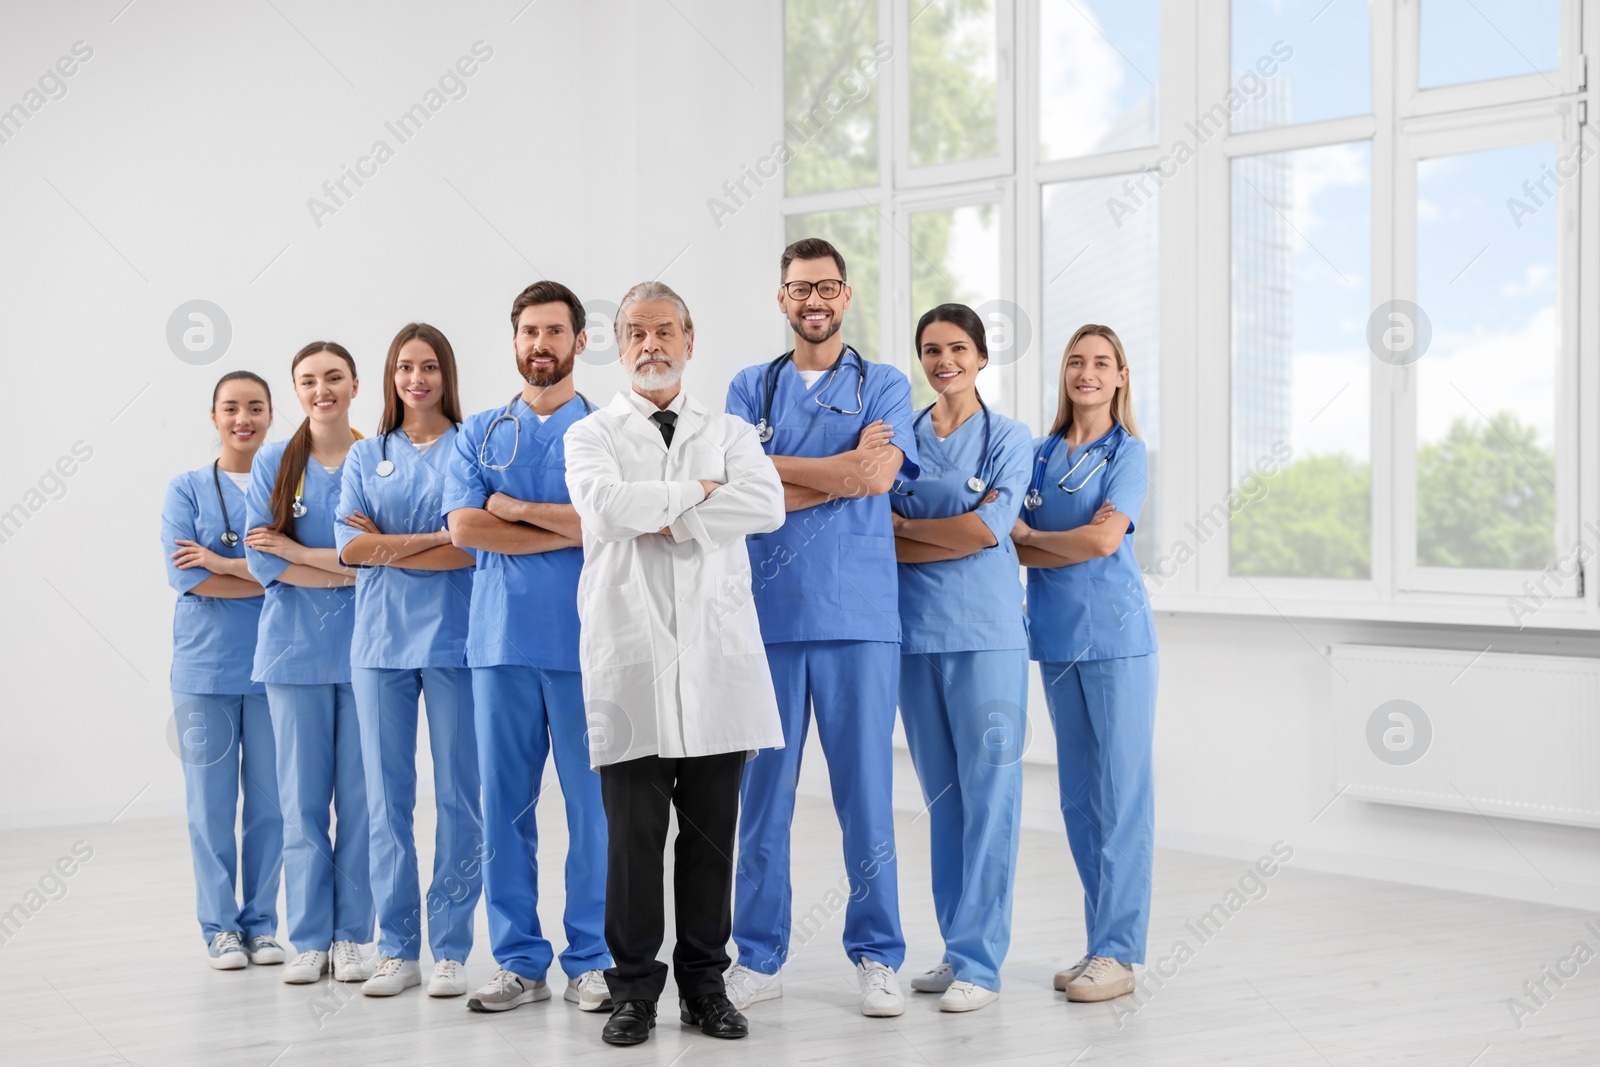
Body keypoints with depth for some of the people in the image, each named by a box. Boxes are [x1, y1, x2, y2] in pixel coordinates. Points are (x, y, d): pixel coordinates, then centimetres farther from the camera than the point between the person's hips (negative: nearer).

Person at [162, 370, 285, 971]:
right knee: (211, 804, 2)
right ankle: (220, 927, 12)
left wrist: (225, 564, -14)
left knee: (270, 803, 4)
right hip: (204, 668, -1)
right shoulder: (187, 491, 4)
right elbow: (186, 577, -9)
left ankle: (261, 923, 15)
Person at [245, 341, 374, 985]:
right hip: (295, 648, 1)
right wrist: (351, 569, -13)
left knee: (361, 798, 1)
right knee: (301, 799, 3)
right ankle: (310, 938, 11)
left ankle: (353, 937, 10)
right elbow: (263, 558, -4)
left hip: (363, 649, -1)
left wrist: (298, 551, -10)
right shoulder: (273, 464, 6)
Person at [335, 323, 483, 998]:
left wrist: (392, 547, -7)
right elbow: (351, 546, -1)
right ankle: (398, 950, 12)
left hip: (453, 639, -3)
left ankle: (451, 949, 6)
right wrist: (438, 540, -8)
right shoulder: (366, 456, 12)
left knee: (459, 796, -1)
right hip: (381, 640, 3)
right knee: (387, 797, 4)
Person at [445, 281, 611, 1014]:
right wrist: (572, 530, -7)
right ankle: (519, 962, 12)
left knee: (593, 803, -1)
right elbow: (464, 527, -2)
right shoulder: (480, 435, 13)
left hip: (583, 642, -2)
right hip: (502, 640, 2)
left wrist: (520, 509, -6)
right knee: (504, 803, 3)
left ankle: (590, 962, 8)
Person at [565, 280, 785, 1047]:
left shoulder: (729, 433, 15)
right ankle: (634, 989, 7)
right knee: (634, 832, -2)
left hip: (717, 657, 2)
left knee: (711, 830, 4)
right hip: (630, 657, -2)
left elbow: (767, 505, -5)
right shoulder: (592, 435, 10)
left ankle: (705, 983, 14)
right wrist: (699, 489, -4)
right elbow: (605, 504, -13)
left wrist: (669, 516, -9)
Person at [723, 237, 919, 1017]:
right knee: (762, 787, 3)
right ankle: (758, 958, 12)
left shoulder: (883, 386, 9)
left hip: (857, 614, -1)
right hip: (767, 611, 1)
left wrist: (776, 474, -7)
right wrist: (835, 468, -8)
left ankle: (876, 957, 11)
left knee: (865, 788, 1)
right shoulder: (750, 388, 13)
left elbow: (877, 476, -9)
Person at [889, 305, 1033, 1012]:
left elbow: (991, 527, -11)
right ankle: (955, 948, 17)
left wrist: (907, 525, -3)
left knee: (988, 792, -6)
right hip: (916, 632, 4)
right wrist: (959, 534, -5)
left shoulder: (1009, 438, 3)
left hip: (986, 633, -4)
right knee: (940, 794, 9)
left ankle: (980, 962, -4)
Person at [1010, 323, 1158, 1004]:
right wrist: (1073, 549, -10)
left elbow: (1104, 539, -14)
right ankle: (1100, 941, 17)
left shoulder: (1127, 454, -1)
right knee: (1077, 796, 9)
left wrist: (1031, 536, -3)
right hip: (1056, 637, 6)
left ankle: (1118, 953, -1)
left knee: (1119, 793, -4)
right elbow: (1017, 548, 7)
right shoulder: (1041, 455, 13)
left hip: (1114, 634, -5)